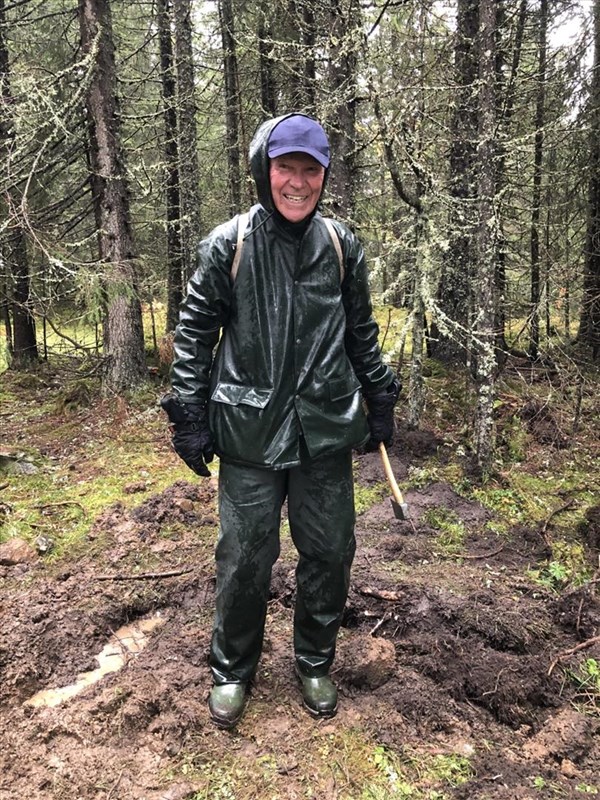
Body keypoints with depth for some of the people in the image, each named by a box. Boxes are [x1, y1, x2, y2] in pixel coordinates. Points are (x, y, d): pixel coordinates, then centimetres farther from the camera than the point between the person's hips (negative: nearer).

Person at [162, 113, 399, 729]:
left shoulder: (342, 247, 5)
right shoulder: (228, 245, -3)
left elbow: (361, 333, 14)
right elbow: (194, 332, 1)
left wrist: (380, 401, 15)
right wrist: (189, 417, -2)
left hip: (326, 430, 3)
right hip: (251, 431, -2)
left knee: (329, 552, 10)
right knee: (244, 558, 5)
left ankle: (314, 665, 34)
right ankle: (230, 671, 31)